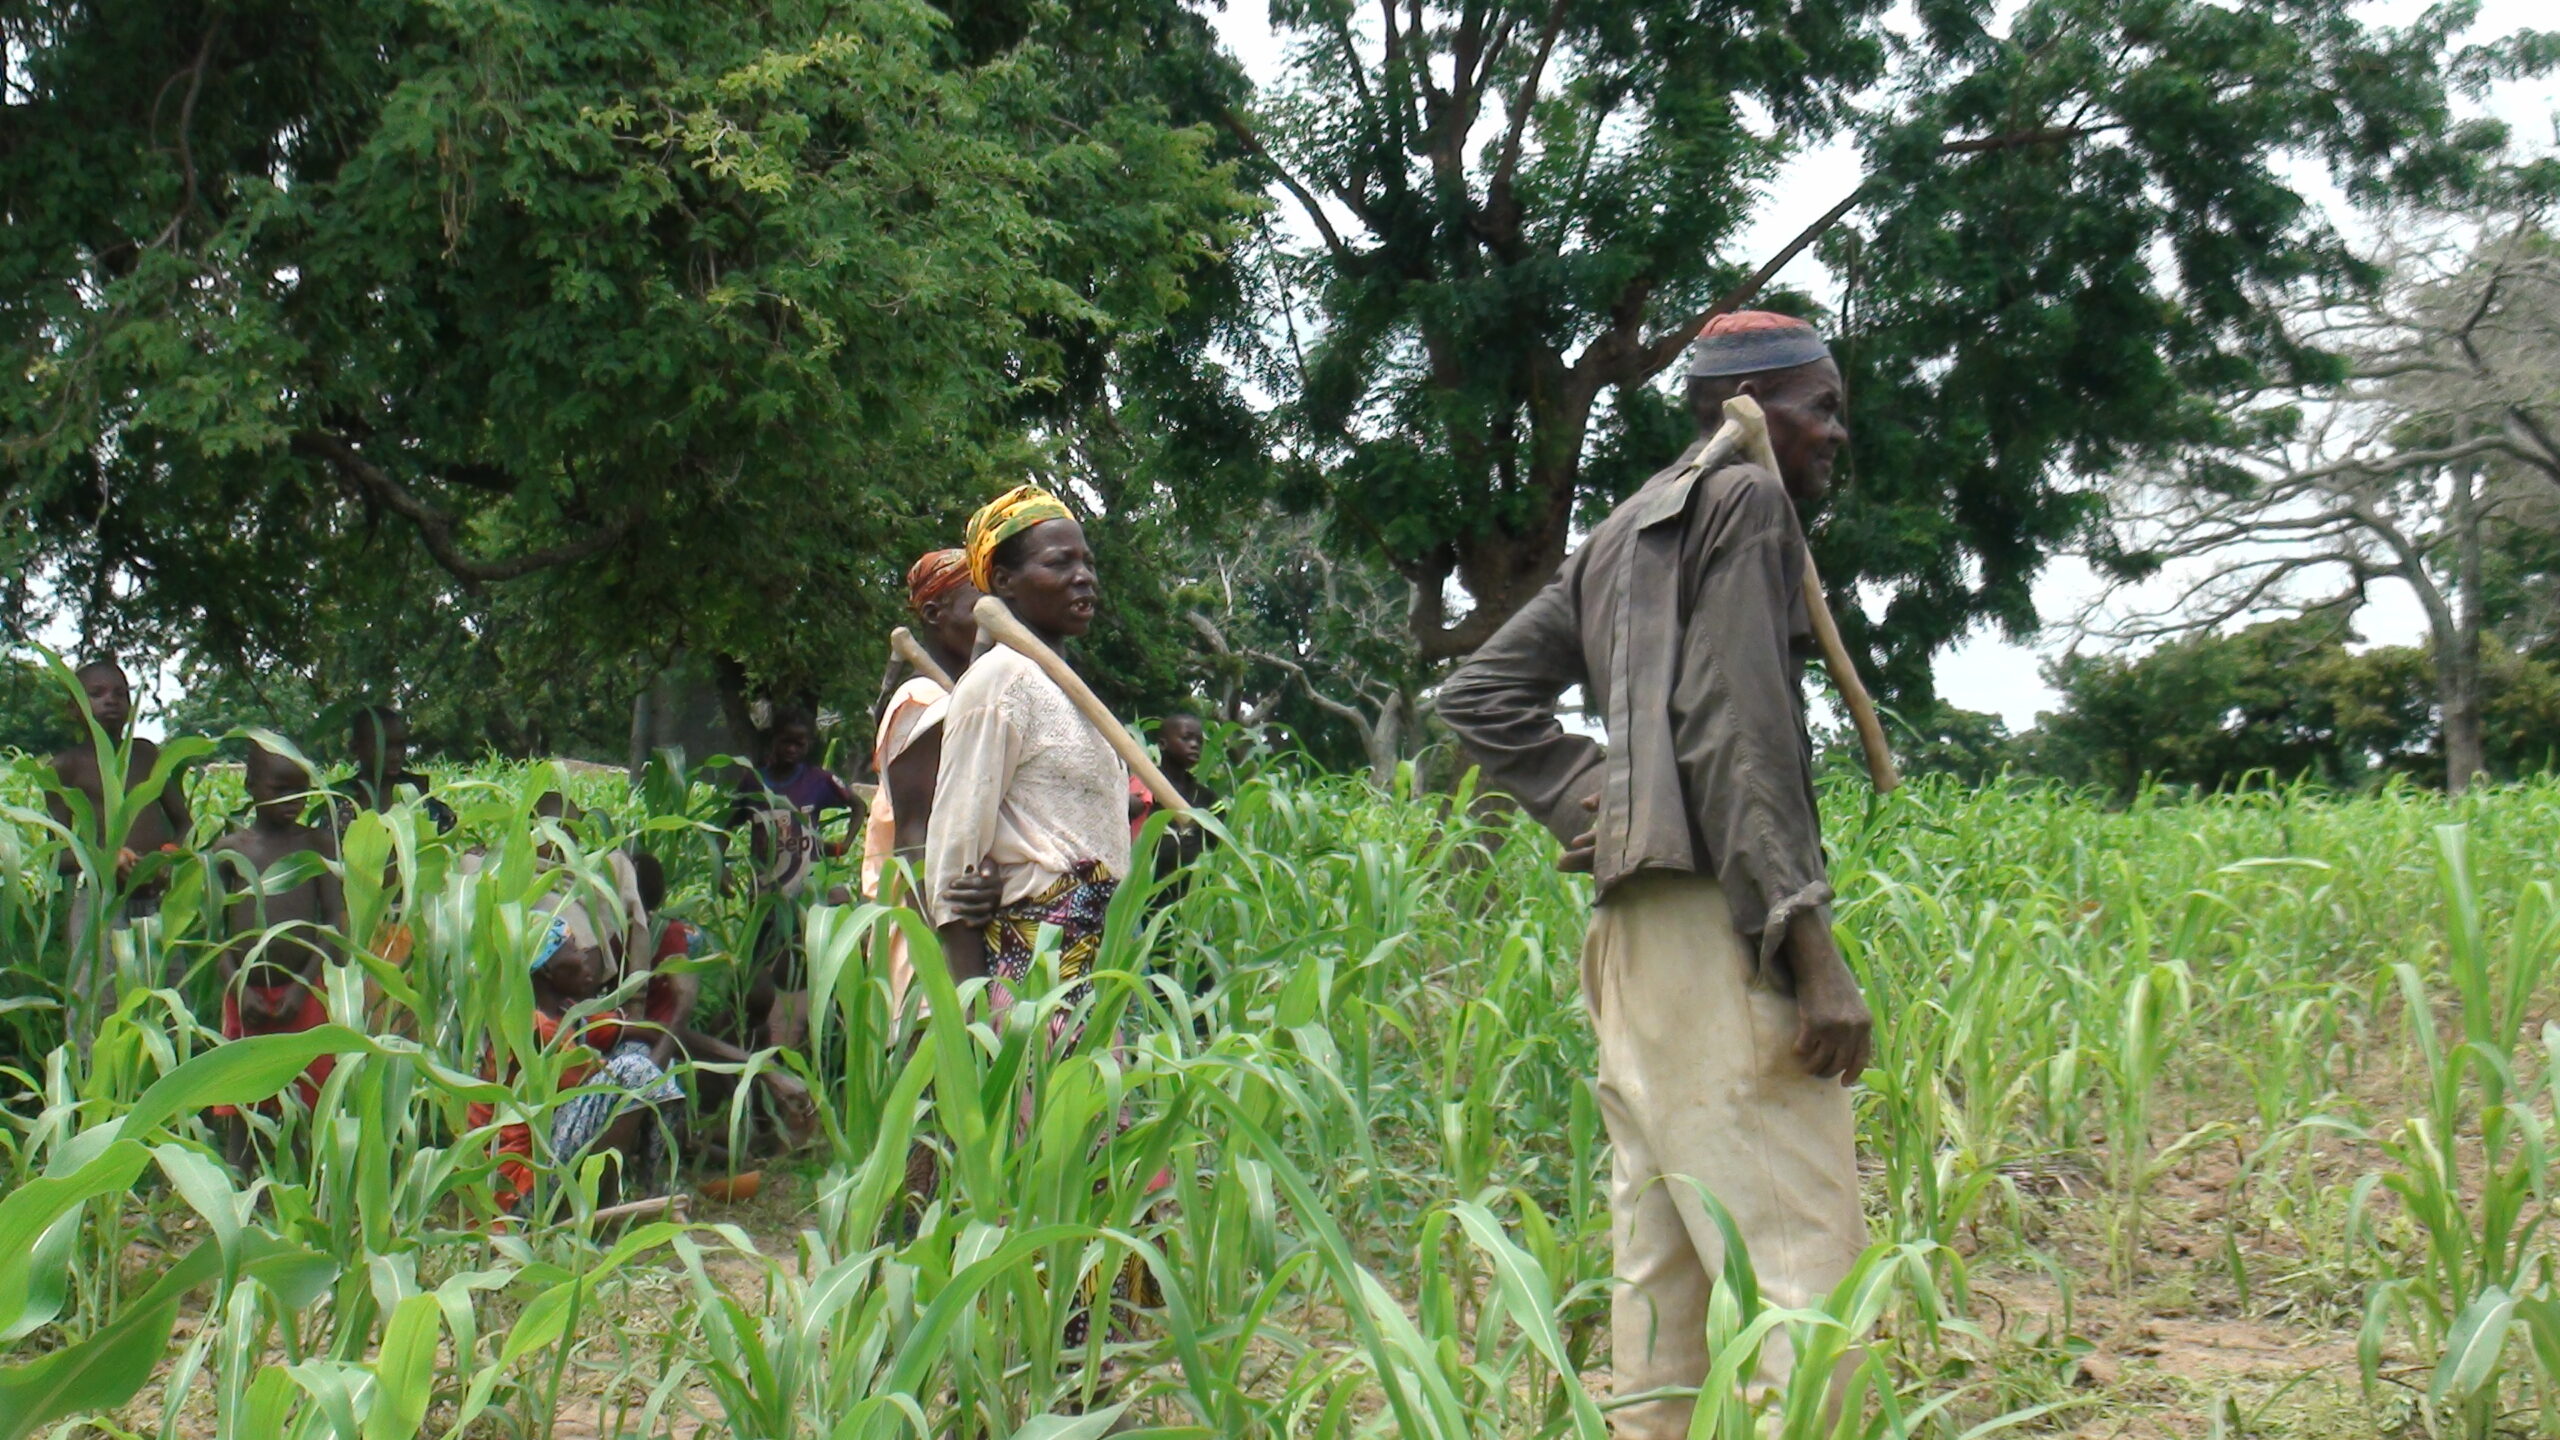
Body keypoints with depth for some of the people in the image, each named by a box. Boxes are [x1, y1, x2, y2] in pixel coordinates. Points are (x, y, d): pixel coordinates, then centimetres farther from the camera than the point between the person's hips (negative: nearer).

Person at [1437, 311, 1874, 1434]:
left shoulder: (1619, 539, 24)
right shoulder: (1747, 498, -2)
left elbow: (1479, 694, 23)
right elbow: (1738, 735, -14)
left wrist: (1586, 799, 12)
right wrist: (1811, 945, -16)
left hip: (1631, 929, 9)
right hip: (1719, 929, -9)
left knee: (1662, 1269, 10)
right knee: (1800, 1266, -12)